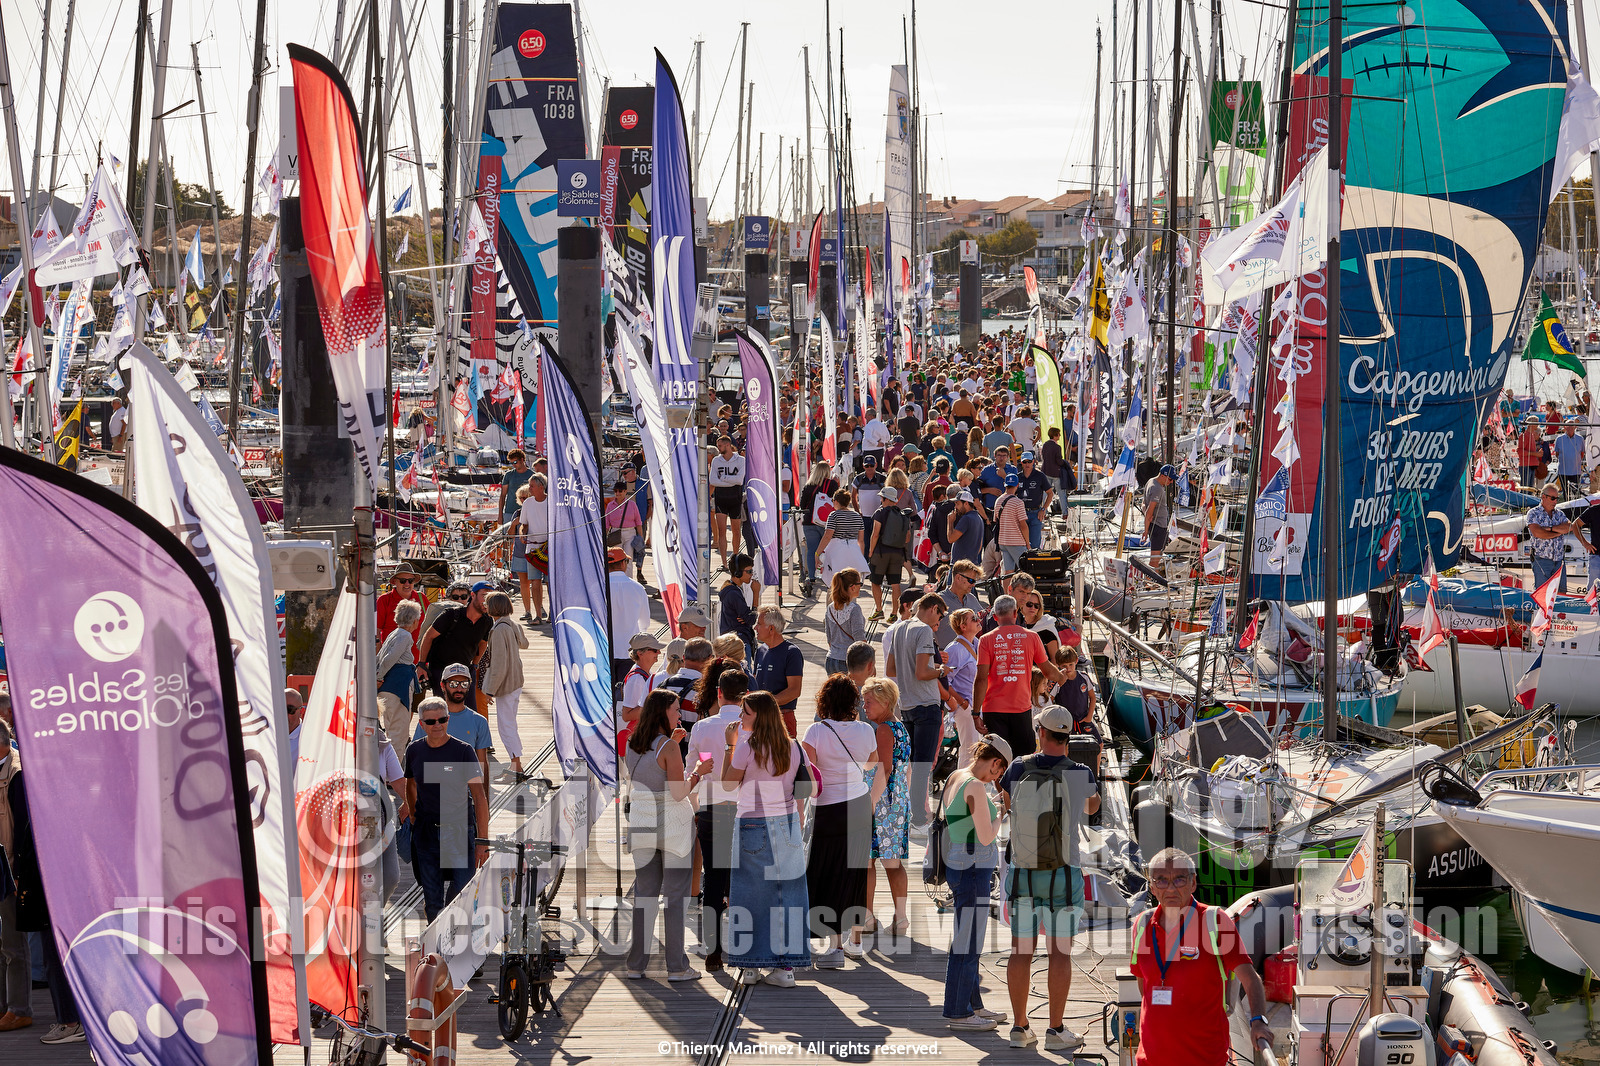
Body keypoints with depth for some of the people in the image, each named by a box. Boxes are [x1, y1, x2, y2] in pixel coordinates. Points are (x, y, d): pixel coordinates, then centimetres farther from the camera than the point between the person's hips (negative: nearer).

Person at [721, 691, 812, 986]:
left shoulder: (746, 747, -11)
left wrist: (729, 745, 4)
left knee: (751, 892, 5)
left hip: (753, 826, -4)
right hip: (787, 823, 4)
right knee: (786, 892, 5)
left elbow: (727, 783, -1)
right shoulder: (794, 747, 3)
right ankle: (786, 965, 4)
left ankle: (751, 965, 8)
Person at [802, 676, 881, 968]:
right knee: (854, 874, 18)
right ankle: (854, 938, 29)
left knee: (829, 877, 2)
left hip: (829, 810, -4)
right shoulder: (866, 731, -2)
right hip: (861, 804, 5)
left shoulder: (816, 731, -14)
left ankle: (835, 945, -3)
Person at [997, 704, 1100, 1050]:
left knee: (1020, 950, 8)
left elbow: (1003, 801, 19)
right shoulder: (1080, 774, -7)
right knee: (1060, 951, 3)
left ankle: (1019, 1027, 13)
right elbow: (1092, 806, 16)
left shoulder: (1019, 768, -3)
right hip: (1063, 873, -2)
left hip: (1022, 872, 2)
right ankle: (1056, 1031, 4)